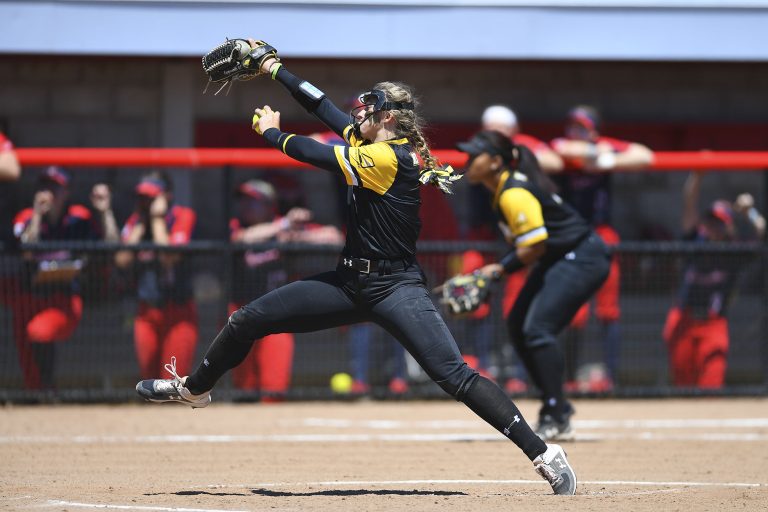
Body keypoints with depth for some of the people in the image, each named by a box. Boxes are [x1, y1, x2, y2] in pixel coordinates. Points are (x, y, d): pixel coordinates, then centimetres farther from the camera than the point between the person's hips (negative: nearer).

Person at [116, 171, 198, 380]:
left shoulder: (183, 216, -6)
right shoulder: (135, 220, 8)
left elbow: (169, 257, -21)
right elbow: (122, 261, -6)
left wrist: (158, 220, -14)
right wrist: (139, 227, -5)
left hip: (179, 311, -5)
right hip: (147, 312, 5)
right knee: (148, 376, 9)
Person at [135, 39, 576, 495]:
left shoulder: (390, 157, -18)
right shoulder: (368, 144, 8)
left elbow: (314, 153, -14)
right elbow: (323, 106, 17)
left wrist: (271, 132, 4)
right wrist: (274, 69, 21)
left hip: (397, 287, -9)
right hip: (352, 282, 9)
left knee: (456, 376, -21)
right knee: (247, 320, 11)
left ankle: (543, 453, -21)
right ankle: (195, 389, 34)